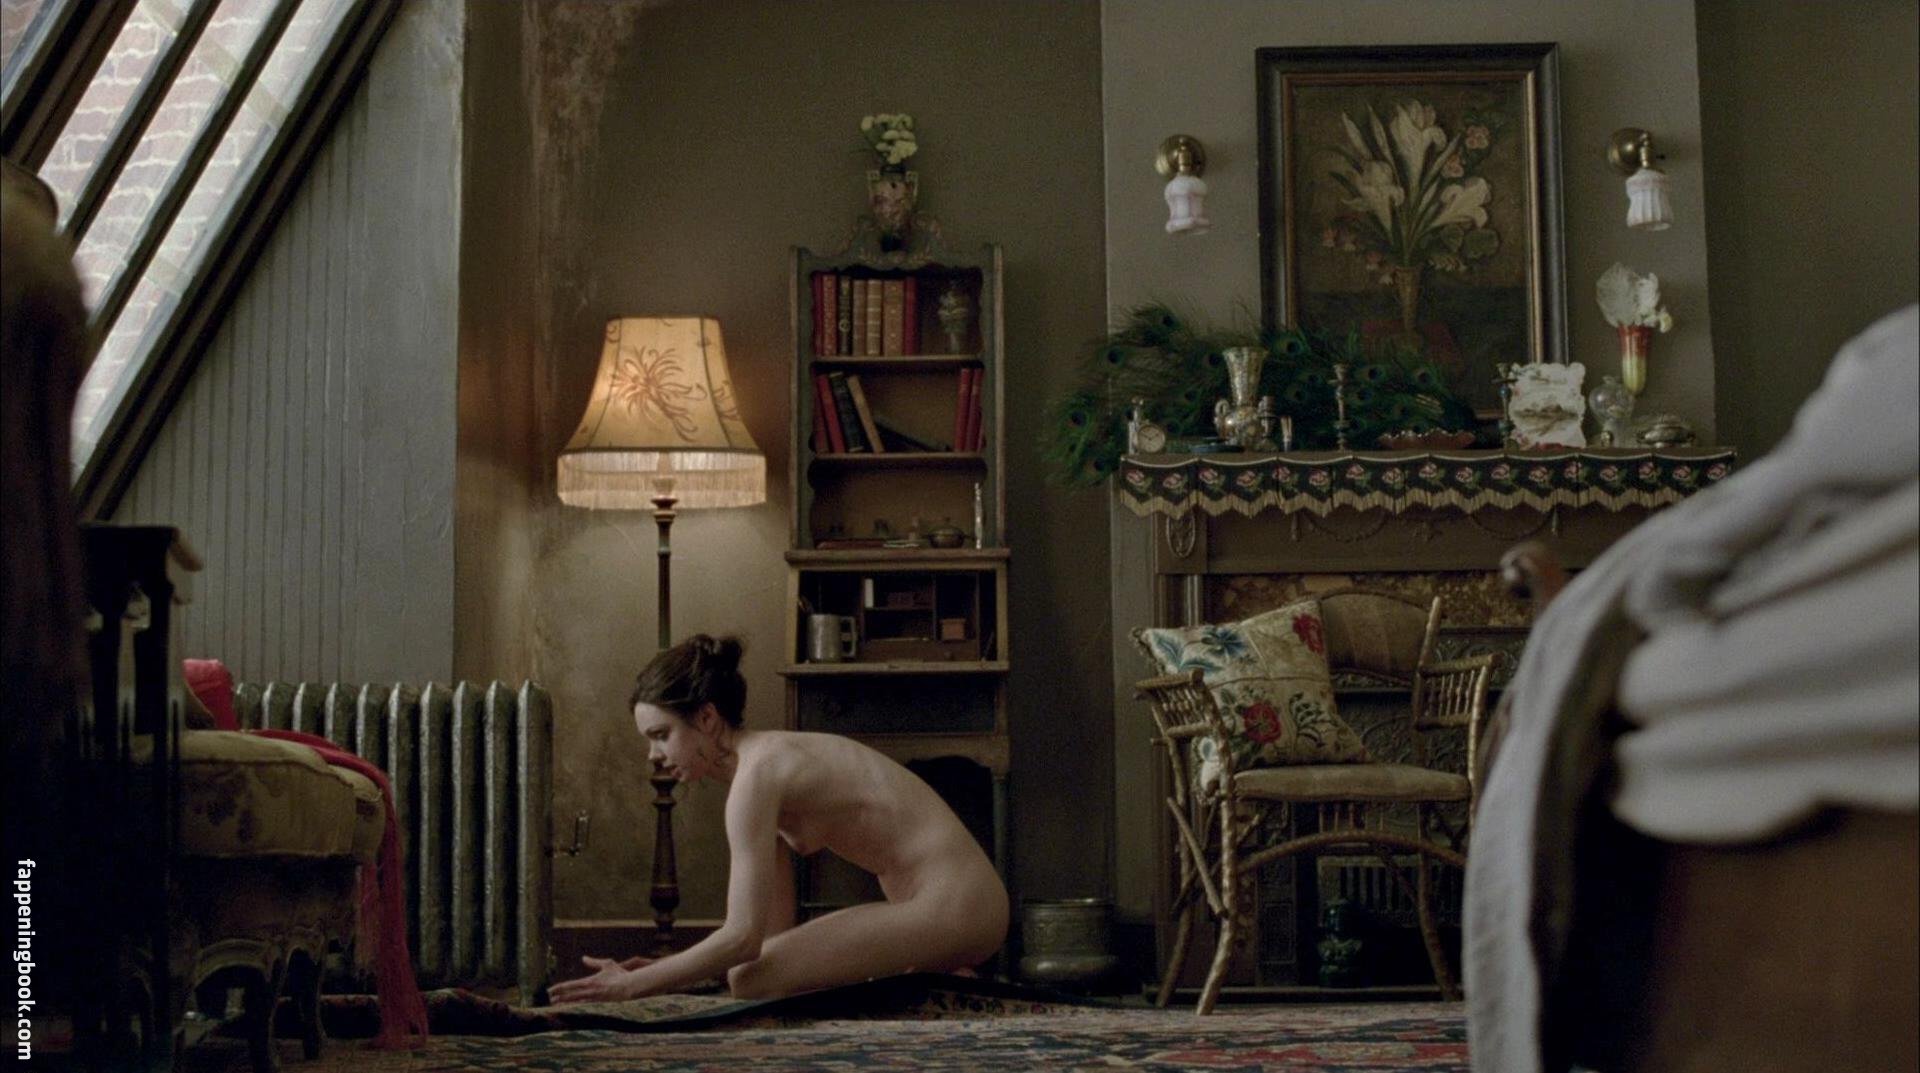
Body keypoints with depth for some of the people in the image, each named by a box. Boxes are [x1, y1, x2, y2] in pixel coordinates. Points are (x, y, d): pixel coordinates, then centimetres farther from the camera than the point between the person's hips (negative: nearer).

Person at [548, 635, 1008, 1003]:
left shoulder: (757, 773, -15)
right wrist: (663, 972, 8)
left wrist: (632, 985, -11)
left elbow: (743, 937, -19)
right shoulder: (772, 761, 14)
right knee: (766, 968, 16)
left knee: (751, 980, -11)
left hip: (950, 906, -10)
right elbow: (773, 930, 12)